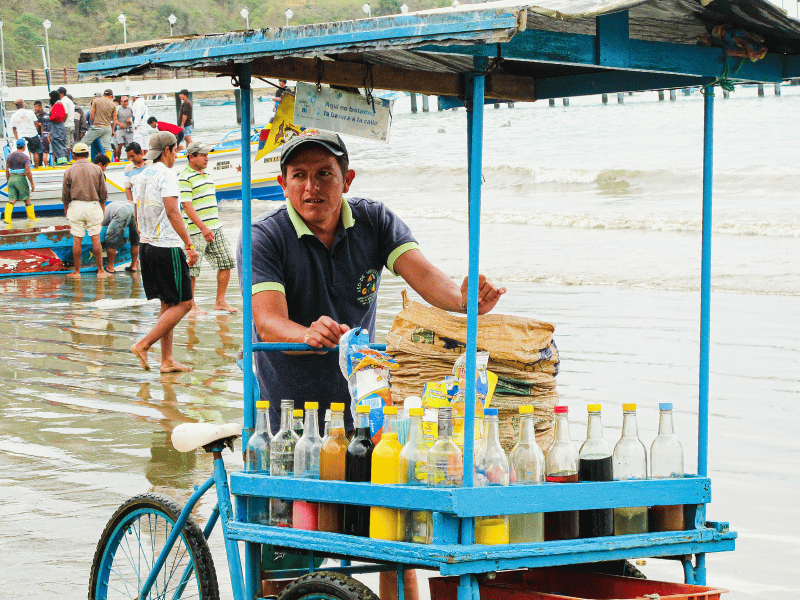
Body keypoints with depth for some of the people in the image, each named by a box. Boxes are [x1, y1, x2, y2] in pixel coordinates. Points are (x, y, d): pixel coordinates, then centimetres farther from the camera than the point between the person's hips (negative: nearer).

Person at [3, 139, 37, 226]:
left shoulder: (10, 156, 8)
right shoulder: (25, 157, -9)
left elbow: (7, 171, 11)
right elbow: (28, 172, -14)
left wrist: (8, 182, 20)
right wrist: (32, 184, -8)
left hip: (11, 179, 4)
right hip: (21, 179, -4)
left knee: (12, 200, 1)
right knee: (27, 199, 9)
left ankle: (7, 218, -15)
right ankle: (32, 217, 17)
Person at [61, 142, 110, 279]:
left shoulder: (69, 171, 0)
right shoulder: (97, 169, 2)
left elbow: (65, 195, 4)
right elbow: (103, 192, 5)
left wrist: (66, 211, 15)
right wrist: (103, 208, 15)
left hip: (76, 206, 0)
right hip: (93, 205, 0)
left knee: (77, 239, 4)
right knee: (96, 238, 4)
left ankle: (76, 271, 8)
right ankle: (100, 270, 6)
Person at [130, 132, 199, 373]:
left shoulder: (141, 177, 14)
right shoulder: (166, 174, -12)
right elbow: (172, 211, -21)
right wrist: (189, 245, -19)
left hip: (147, 245, 9)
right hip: (168, 248, -9)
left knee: (168, 304, 13)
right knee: (183, 303, -3)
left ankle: (167, 360, 11)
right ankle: (143, 345, -9)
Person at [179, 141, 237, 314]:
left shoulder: (207, 176, 17)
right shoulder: (184, 178, -11)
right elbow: (187, 206, -17)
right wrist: (202, 228, -22)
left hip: (215, 228, 8)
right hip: (195, 230, -8)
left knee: (226, 261, 4)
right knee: (192, 268, -3)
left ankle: (220, 301, 13)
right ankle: (191, 305, 8)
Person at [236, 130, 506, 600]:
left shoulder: (375, 222, -2)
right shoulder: (263, 239, -11)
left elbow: (421, 272, -18)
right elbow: (267, 321, -25)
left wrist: (463, 298, -42)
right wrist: (310, 334, -48)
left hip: (363, 403, 3)